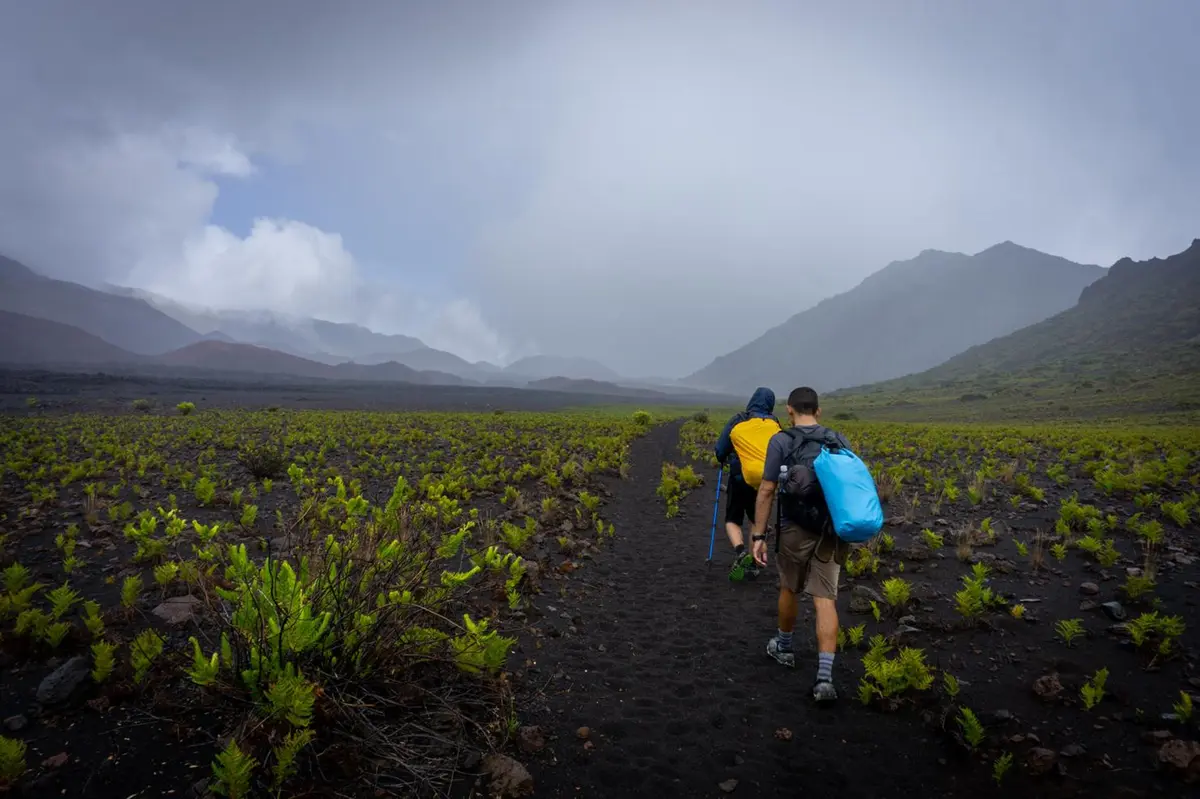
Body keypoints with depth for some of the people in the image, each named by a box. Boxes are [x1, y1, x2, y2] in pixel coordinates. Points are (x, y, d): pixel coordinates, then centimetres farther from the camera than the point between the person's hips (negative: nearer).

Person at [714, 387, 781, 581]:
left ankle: (740, 552, -15)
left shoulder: (737, 421, -1)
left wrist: (724, 459, 24)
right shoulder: (774, 425, 4)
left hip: (741, 478, -2)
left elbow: (719, 452, 2)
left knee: (733, 520, 11)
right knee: (757, 521, 22)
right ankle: (753, 562, 20)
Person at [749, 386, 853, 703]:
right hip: (831, 532, 3)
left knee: (789, 588, 20)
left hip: (795, 530, -2)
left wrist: (758, 536, -6)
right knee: (825, 601, 1)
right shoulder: (839, 440, 6)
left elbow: (766, 491, -10)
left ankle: (783, 648, 41)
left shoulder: (781, 441, -6)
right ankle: (824, 677, -8)